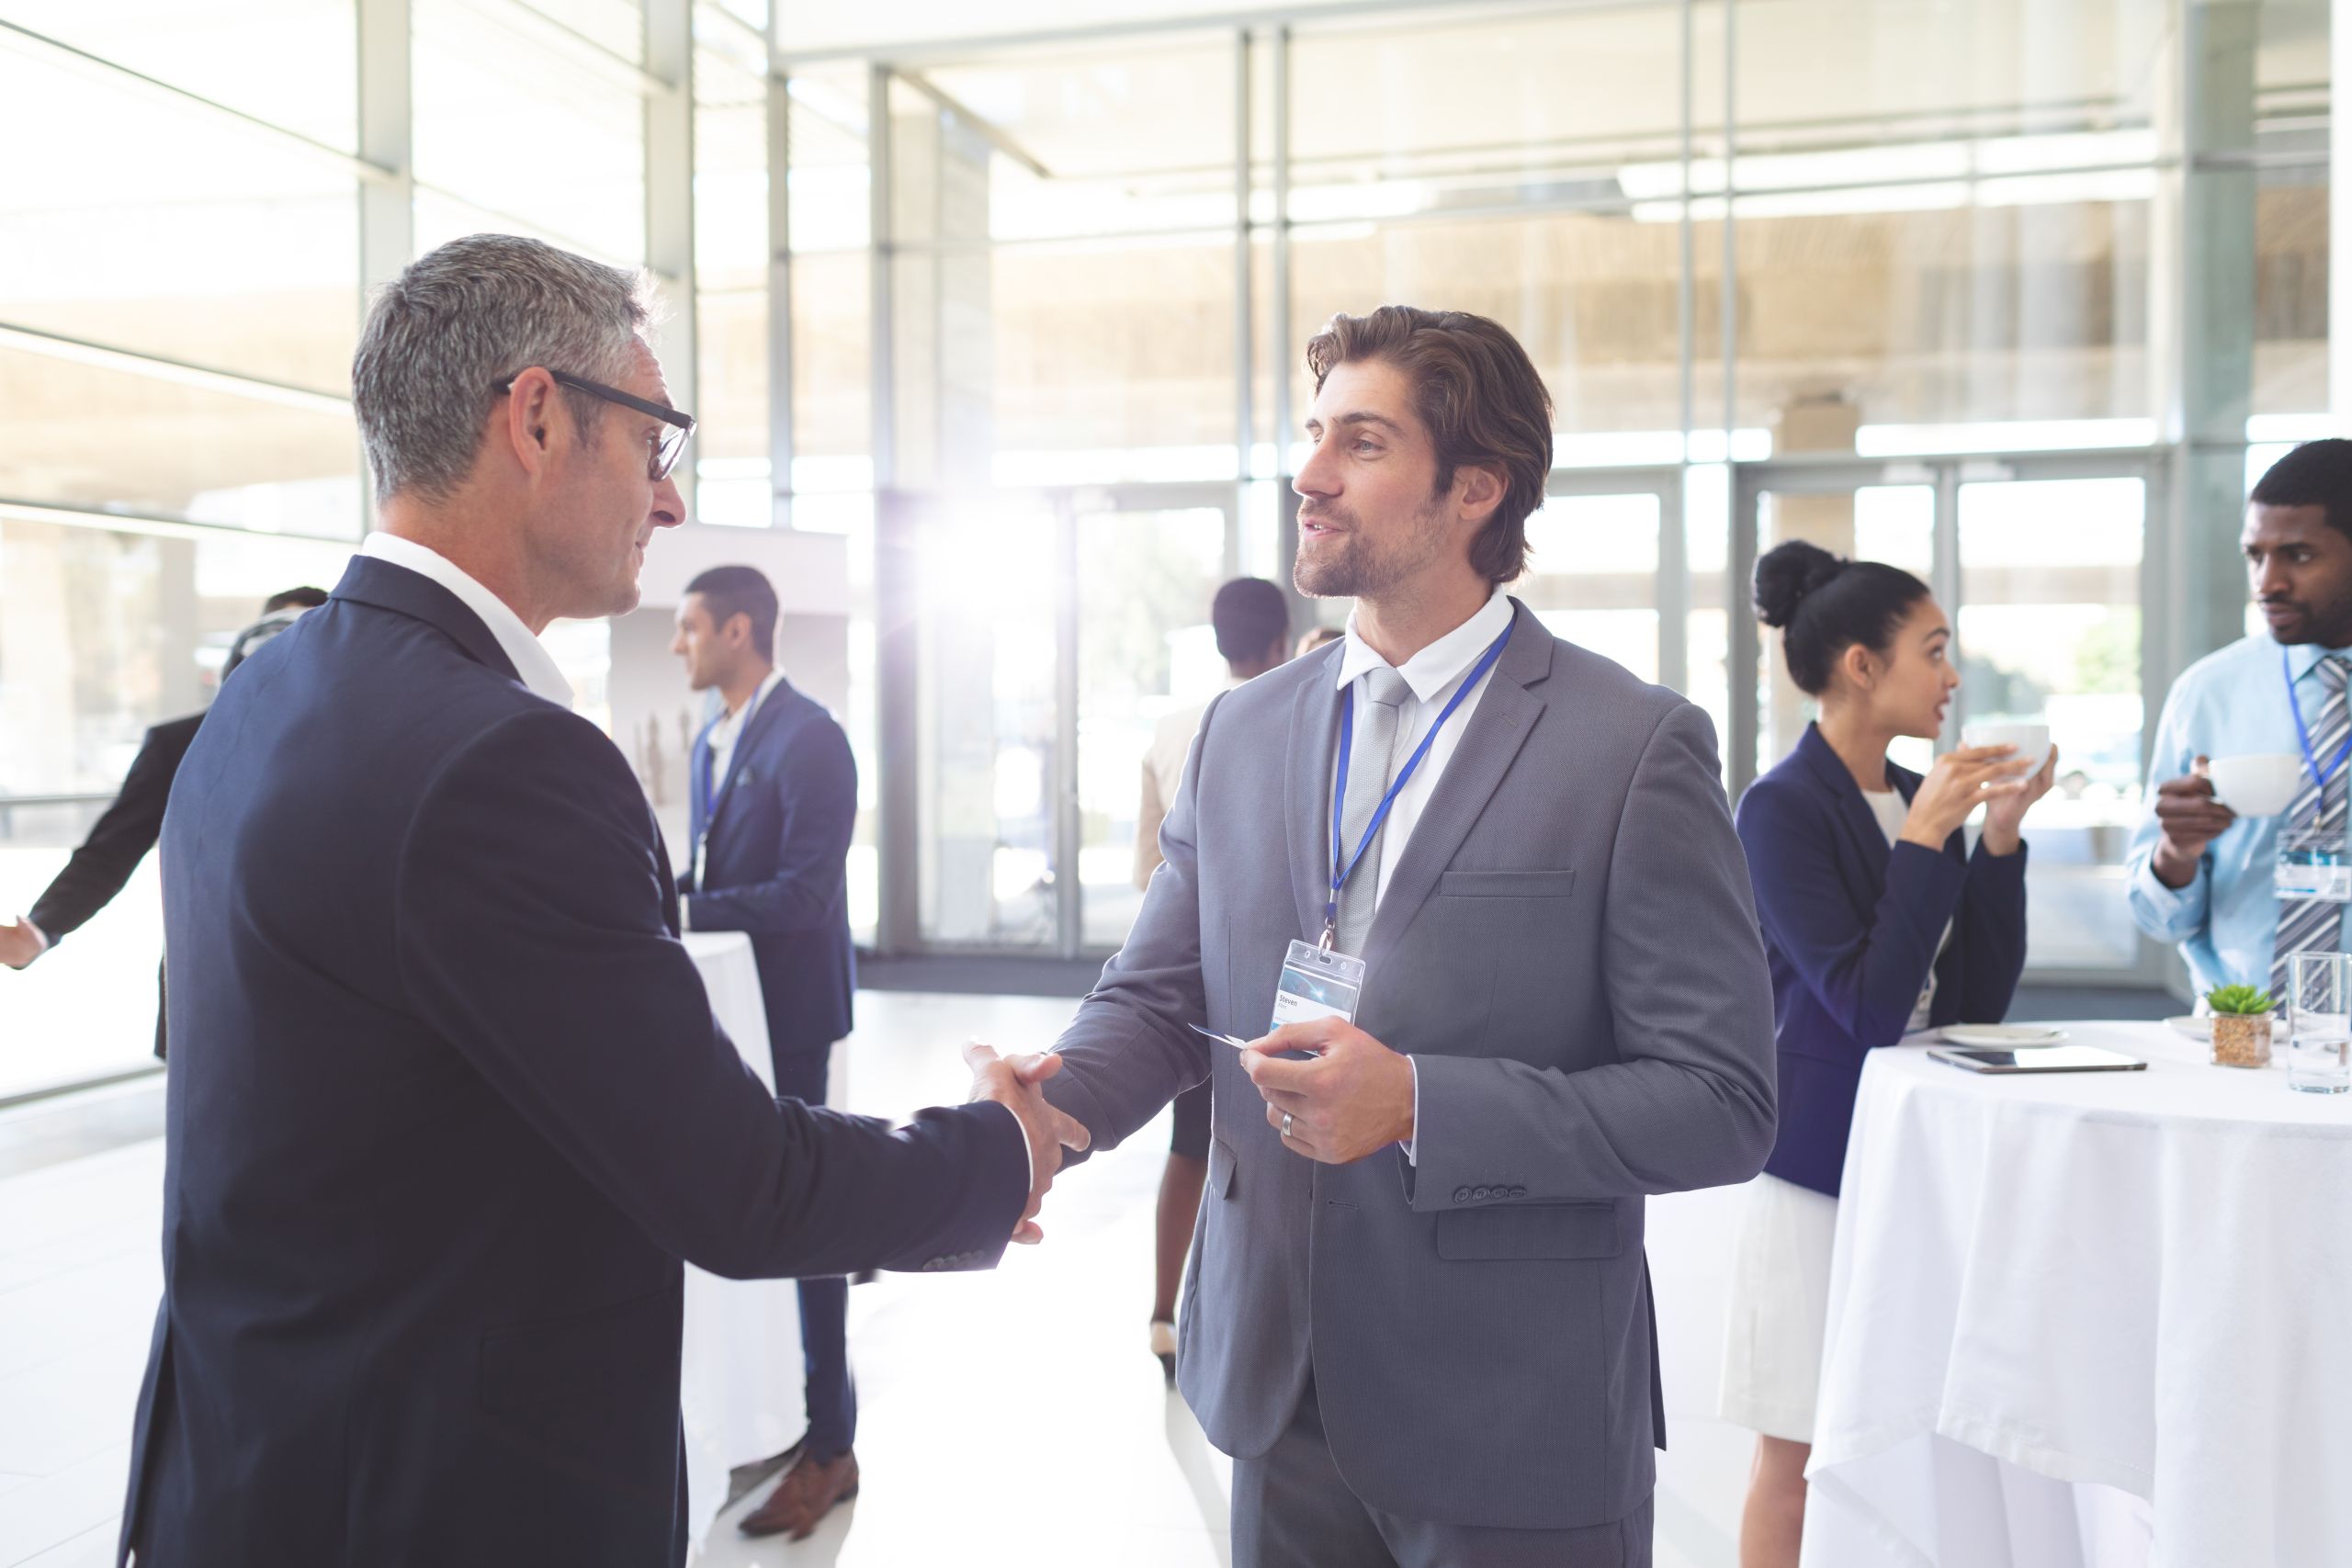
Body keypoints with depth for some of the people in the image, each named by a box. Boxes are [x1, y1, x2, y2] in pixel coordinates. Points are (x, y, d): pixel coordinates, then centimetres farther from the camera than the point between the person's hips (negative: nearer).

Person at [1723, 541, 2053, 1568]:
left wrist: (2000, 837, -3)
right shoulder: (1780, 808, -14)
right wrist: (1927, 841, -18)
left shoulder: (1923, 799, 7)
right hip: (1822, 1163, -7)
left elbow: (1981, 998, 5)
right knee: (1800, 1455, 5)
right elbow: (1867, 1004, -20)